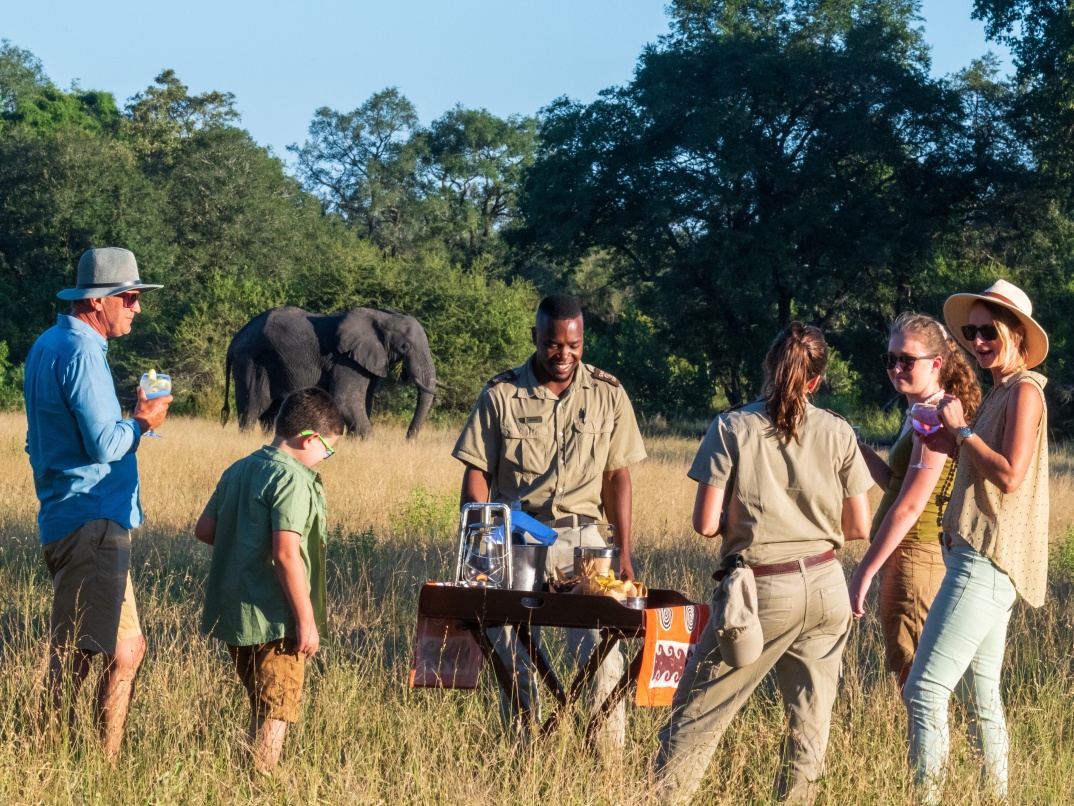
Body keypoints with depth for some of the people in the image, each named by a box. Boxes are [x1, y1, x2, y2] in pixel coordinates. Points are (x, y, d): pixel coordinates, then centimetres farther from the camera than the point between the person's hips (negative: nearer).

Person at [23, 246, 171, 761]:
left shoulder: (48, 346, 17)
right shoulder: (81, 353, -15)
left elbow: (41, 441, 25)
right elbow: (104, 444, -22)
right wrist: (141, 423, -4)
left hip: (68, 520, 11)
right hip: (92, 524, -11)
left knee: (126, 649, 14)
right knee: (75, 658, -8)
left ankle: (105, 765, 17)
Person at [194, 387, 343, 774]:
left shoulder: (238, 470, 10)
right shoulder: (293, 480, -16)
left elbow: (204, 529, 15)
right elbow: (286, 553, -23)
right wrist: (306, 620, -19)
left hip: (231, 613, 8)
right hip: (274, 620, -8)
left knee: (261, 709, 20)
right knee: (276, 713, -1)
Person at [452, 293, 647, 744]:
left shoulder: (607, 395, 7)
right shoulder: (501, 396, 2)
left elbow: (617, 475, 9)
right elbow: (476, 474, 4)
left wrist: (623, 552, 3)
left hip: (581, 536, 0)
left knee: (600, 647, -11)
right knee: (513, 654, 1)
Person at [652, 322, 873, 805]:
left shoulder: (731, 428, -6)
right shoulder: (837, 433, 1)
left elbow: (705, 523, -10)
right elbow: (859, 526, 4)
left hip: (763, 592, -3)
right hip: (824, 588, 3)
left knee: (697, 712, 3)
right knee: (809, 720, 10)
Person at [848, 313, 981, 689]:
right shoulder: (918, 414, 15)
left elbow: (910, 506, -19)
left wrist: (864, 572, -17)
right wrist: (863, 452, 6)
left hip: (915, 556, -10)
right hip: (907, 555, 10)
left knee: (910, 674, -7)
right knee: (909, 674, 14)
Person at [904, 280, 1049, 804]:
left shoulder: (1025, 391, -9)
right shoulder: (999, 392, 19)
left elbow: (1010, 475, -19)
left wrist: (962, 429, -11)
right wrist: (954, 441, 5)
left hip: (986, 563, -10)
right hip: (979, 560, 10)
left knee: (924, 690, -16)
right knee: (979, 696, 15)